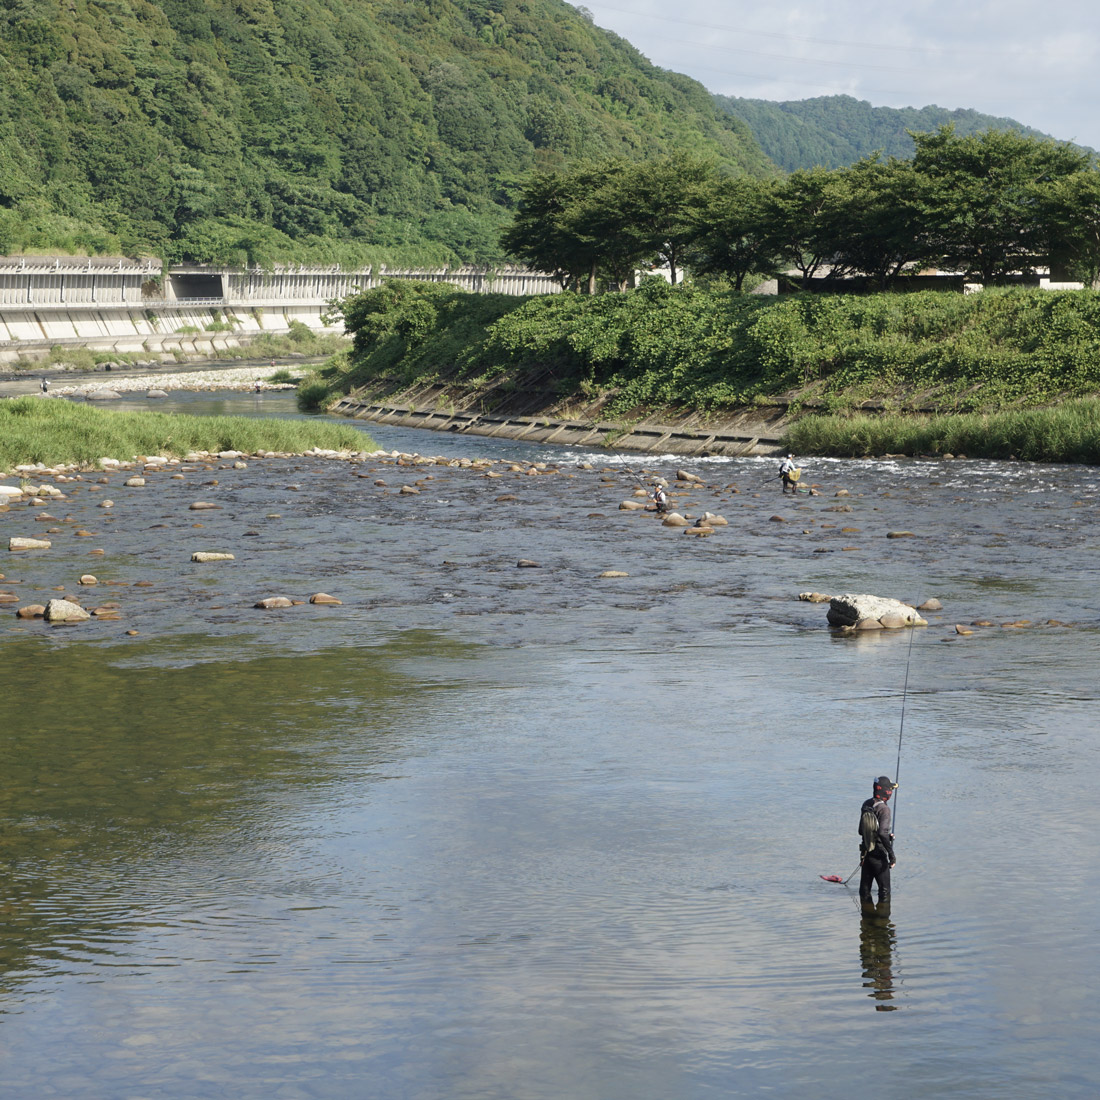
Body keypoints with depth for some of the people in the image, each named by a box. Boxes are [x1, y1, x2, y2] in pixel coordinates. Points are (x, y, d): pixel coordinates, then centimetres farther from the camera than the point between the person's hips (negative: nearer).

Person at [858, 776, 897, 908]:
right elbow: (882, 833, -28)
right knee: (884, 889, 4)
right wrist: (892, 854, -22)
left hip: (865, 852, 7)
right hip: (878, 855, -7)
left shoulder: (866, 805, 4)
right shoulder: (883, 809, -19)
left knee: (865, 888, 14)